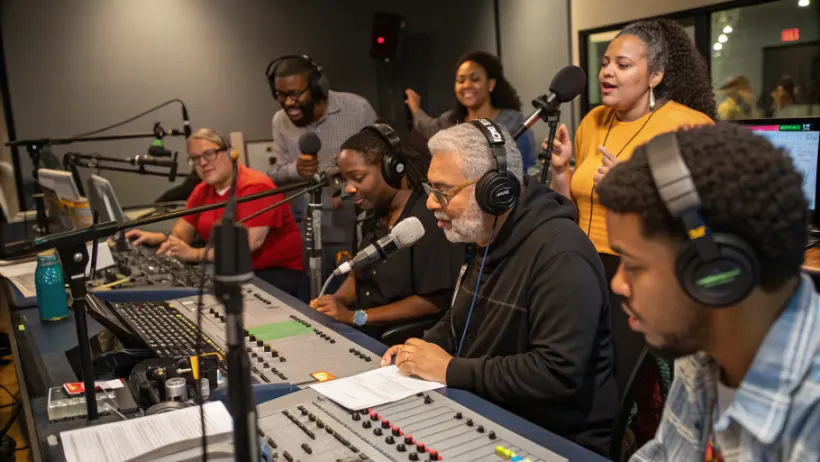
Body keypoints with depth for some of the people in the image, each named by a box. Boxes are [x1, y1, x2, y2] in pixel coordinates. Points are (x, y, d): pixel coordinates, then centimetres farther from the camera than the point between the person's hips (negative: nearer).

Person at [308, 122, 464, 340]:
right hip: (367, 336, 7)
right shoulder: (377, 216, 8)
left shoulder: (430, 220, -18)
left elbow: (434, 301, -20)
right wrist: (334, 302, -4)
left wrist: (355, 316, -19)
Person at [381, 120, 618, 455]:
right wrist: (420, 352, 0)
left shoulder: (560, 255, -23)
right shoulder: (482, 242, 7)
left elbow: (559, 373, -29)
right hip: (487, 421, 8)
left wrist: (450, 370, -22)